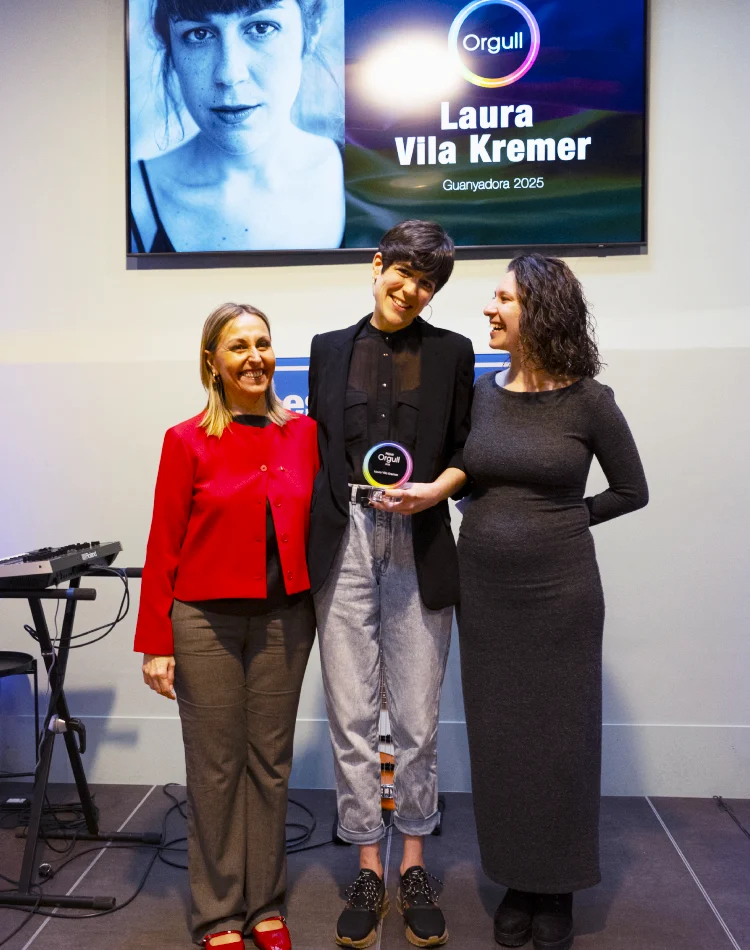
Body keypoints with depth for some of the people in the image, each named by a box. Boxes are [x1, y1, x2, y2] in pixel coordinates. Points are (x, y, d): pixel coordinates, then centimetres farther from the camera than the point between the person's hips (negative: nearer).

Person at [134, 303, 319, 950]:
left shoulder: (304, 434, 3)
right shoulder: (187, 442, -5)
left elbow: (315, 525, 8)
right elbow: (163, 547, -4)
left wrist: (322, 611, 1)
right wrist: (155, 642, -6)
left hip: (284, 618, 3)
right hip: (206, 622, -2)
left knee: (271, 762, 13)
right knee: (215, 767, 8)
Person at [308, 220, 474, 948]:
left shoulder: (451, 352, 8)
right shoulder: (330, 348, 11)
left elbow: (465, 449, 9)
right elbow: (316, 446, 11)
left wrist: (437, 488, -12)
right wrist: (306, 545, 4)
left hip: (419, 548, -1)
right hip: (344, 545, 1)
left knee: (417, 719, 6)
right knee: (351, 717, 6)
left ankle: (414, 869, 27)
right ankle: (368, 873, 23)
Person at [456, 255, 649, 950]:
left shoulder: (588, 400, -8)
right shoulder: (481, 392, 2)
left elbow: (632, 492, 2)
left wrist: (562, 520, -1)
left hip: (558, 590, -3)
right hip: (483, 587, 4)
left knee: (559, 735, 9)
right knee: (498, 736, 12)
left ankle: (558, 890, 31)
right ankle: (516, 881, 33)